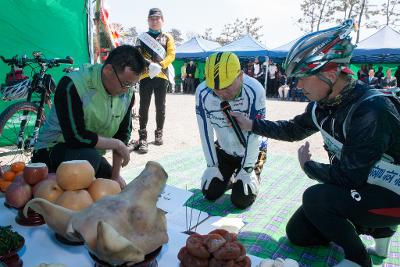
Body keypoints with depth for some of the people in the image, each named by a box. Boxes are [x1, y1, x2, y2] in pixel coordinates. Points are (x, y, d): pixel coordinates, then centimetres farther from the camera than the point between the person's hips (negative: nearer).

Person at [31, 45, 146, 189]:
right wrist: (116, 144, -22)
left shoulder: (127, 93, -7)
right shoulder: (72, 85, -27)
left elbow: (123, 134, -2)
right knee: (89, 156, -35)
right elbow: (76, 137, -32)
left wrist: (115, 175, -4)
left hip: (91, 151, 7)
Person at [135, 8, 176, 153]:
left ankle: (159, 133, 20)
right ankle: (143, 138, -4)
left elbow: (171, 55, 0)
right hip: (145, 75, 0)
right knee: (144, 107, -5)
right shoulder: (142, 37, 13)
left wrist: (159, 65, -16)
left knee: (160, 106, 6)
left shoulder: (167, 37, 12)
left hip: (162, 75, 0)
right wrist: (148, 64, -15)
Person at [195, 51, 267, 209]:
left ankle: (253, 176, 25)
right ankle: (229, 178, 33)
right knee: (210, 193, 3)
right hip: (223, 149, 3)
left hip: (250, 151, -3)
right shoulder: (203, 92, -23)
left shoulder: (254, 90, -32)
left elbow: (253, 133, -25)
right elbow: (206, 131, -14)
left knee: (241, 201, -5)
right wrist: (212, 165, -8)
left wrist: (247, 169, -17)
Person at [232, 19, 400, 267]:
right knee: (297, 234, 8)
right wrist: (252, 124, 2)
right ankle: (375, 227, 20)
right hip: (356, 186, 8)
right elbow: (294, 129, 10)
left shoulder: (372, 111, -32)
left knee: (315, 198, -29)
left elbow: (347, 176, -30)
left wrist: (308, 166, -12)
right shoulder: (324, 103, -7)